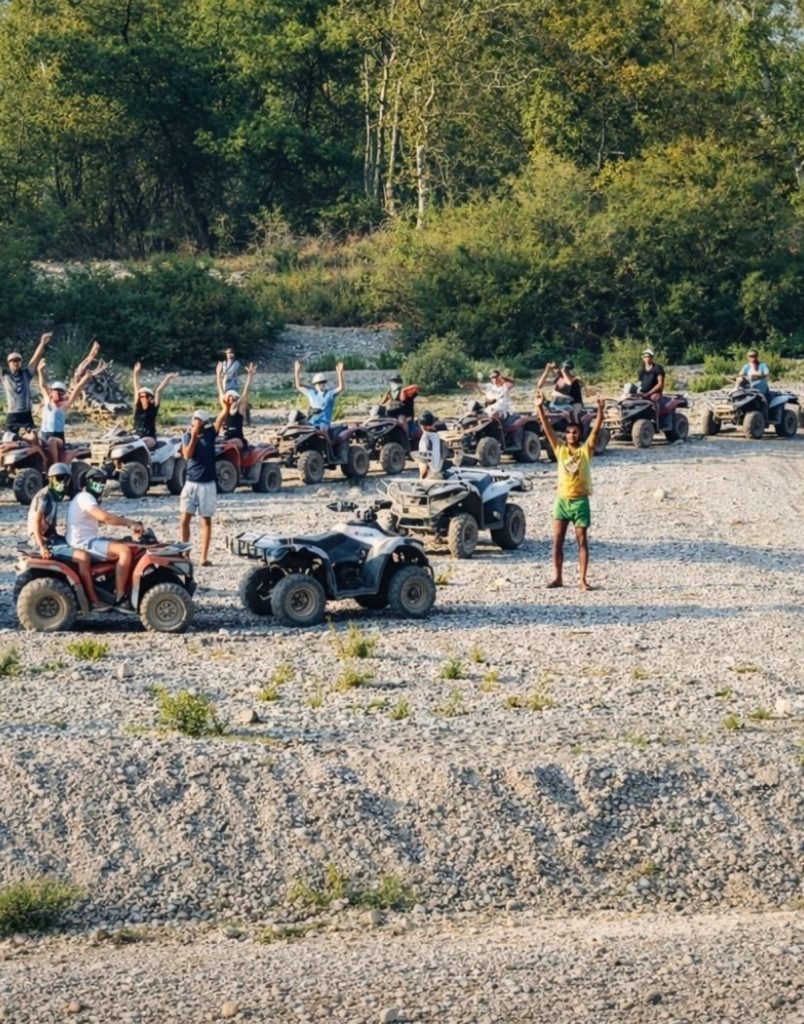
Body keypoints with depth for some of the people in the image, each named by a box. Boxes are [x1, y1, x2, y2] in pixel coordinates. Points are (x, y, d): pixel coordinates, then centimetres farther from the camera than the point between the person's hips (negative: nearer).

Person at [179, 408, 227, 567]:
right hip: (191, 483, 0)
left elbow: (222, 418, -15)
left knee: (206, 520, 4)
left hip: (207, 484, 0)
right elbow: (187, 455, -14)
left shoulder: (210, 433, -1)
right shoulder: (188, 436, 0)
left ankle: (204, 557, 6)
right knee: (184, 519, -3)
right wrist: (193, 437, -19)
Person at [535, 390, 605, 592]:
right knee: (557, 542, 3)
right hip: (562, 499, 2)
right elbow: (547, 429, -1)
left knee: (582, 541, 1)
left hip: (580, 500, -2)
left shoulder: (586, 450, 0)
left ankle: (583, 579, 3)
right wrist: (540, 408, -11)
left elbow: (596, 430, -12)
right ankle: (557, 577, 11)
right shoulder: (560, 450, 6)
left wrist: (600, 409, -24)